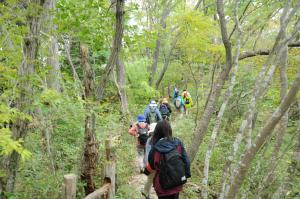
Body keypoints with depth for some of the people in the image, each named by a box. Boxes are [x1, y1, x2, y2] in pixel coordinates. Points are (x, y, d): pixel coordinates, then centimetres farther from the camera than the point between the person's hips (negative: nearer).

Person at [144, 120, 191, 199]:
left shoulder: (155, 149, -17)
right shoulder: (178, 143, -12)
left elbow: (150, 165, 0)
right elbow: (186, 160, -5)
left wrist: (146, 171, 22)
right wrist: (186, 174, 9)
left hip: (163, 186, -2)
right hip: (177, 183, 2)